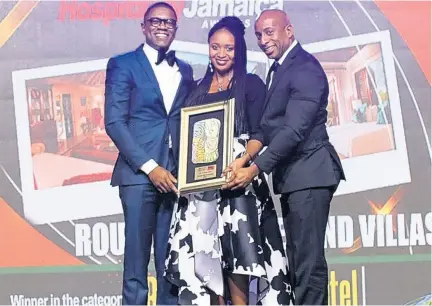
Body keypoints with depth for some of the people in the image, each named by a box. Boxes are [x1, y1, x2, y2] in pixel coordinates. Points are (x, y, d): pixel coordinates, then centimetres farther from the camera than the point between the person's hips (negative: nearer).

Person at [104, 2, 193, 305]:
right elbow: (114, 122, -5)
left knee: (171, 259, 6)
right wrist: (149, 167, -13)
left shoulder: (185, 70, 17)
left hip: (175, 175, 4)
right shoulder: (123, 64, 3)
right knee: (137, 255, -2)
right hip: (139, 174, -4)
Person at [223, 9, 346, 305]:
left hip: (308, 173, -10)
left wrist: (256, 168, -23)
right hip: (291, 175, 10)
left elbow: (295, 129, -22)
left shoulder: (305, 68, -14)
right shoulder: (279, 68, 16)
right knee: (297, 256, 16)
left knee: (308, 257, -8)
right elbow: (271, 125, 15)